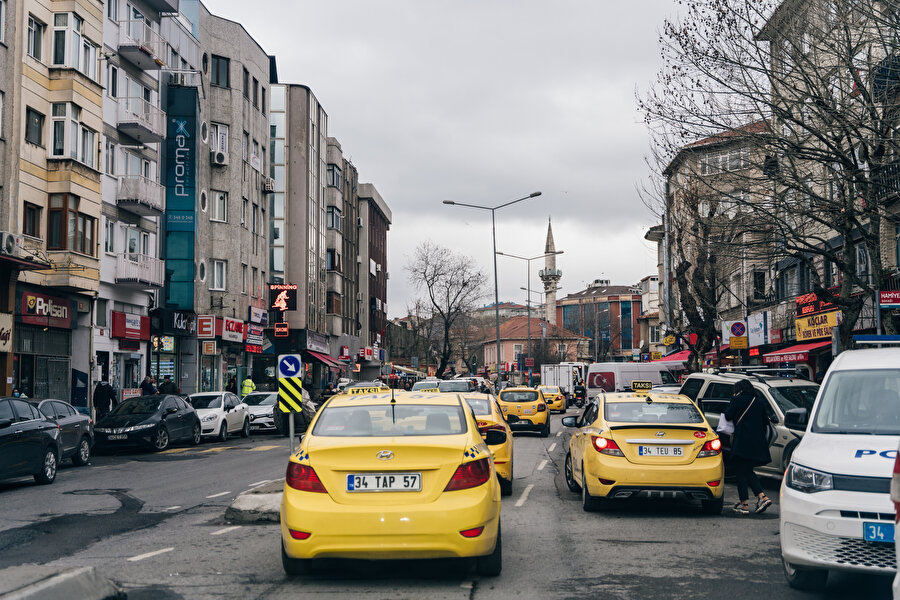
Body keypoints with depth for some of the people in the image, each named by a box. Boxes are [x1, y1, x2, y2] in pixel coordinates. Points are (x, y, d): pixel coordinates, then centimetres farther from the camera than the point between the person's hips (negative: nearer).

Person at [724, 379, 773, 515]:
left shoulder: (737, 400, -5)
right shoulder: (760, 403, 11)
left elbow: (728, 416, -1)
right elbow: (765, 421, 13)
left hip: (742, 442, -6)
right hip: (757, 443, 6)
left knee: (741, 472, 2)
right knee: (748, 471, 19)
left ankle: (744, 504, 2)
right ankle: (762, 497, 4)